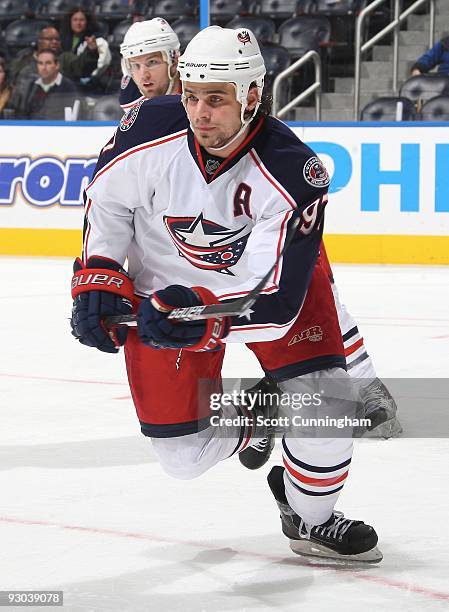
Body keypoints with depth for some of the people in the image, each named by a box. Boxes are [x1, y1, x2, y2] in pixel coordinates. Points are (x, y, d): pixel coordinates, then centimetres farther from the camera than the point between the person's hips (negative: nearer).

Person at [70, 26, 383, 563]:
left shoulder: (294, 173, -33)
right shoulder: (149, 129, -27)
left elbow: (275, 298, -35)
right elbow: (107, 200, -4)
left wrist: (205, 319, -50)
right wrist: (99, 280, -13)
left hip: (269, 272, -1)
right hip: (162, 289, 1)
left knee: (322, 400, -17)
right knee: (184, 454, -1)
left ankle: (310, 519, 13)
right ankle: (252, 422, 35)